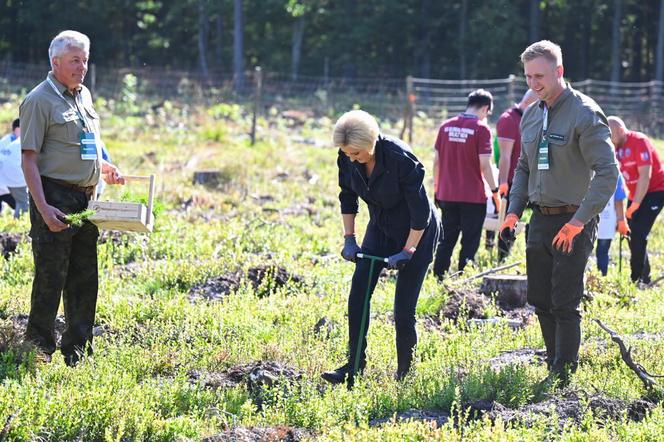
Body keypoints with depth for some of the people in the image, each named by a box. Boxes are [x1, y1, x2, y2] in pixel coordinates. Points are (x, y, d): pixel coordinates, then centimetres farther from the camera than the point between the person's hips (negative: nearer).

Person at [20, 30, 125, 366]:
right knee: (51, 277, -5)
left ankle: (77, 350, 19)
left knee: (84, 278, 11)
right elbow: (29, 159, -14)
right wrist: (43, 208, -21)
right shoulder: (39, 100, -10)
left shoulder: (84, 96, 15)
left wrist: (104, 169, 15)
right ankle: (39, 349, 4)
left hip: (85, 198, 8)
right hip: (55, 196, -8)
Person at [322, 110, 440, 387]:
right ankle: (355, 365, -1)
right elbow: (348, 197, 5)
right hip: (380, 229, 6)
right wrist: (349, 239, 2)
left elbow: (420, 211, -25)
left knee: (403, 309, -7)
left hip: (417, 232, -6)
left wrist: (406, 252, -22)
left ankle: (404, 371, 8)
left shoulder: (401, 159, -32)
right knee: (358, 294, -6)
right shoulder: (348, 159, -15)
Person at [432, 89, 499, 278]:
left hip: (447, 195, 5)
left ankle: (438, 278, 13)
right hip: (473, 196, -5)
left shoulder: (446, 126, 6)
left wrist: (436, 189, 16)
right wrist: (495, 190, -4)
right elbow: (484, 164, -13)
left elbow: (436, 160, 8)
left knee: (446, 241, 13)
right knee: (469, 243, 2)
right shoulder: (481, 129, -10)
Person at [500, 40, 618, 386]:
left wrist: (579, 221, -22)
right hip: (540, 220, 7)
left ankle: (563, 378, 0)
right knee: (541, 302, 11)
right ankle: (555, 368, 22)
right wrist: (513, 212, 8)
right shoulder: (531, 116, 10)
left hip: (573, 223, -7)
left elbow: (607, 172, -18)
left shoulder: (584, 114, -14)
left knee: (565, 305, -6)